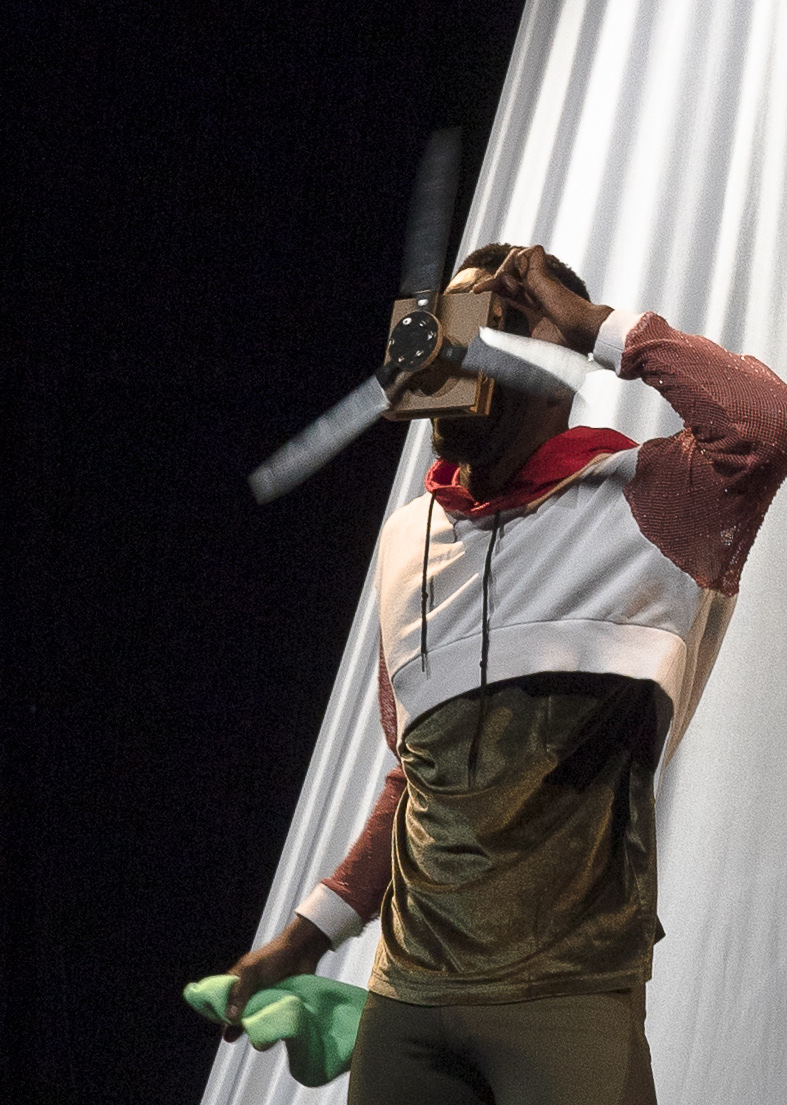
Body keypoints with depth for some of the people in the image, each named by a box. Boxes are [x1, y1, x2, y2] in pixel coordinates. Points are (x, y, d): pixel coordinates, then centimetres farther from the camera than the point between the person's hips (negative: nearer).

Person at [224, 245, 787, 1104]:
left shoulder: (634, 506, -6)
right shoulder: (406, 540, 14)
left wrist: (596, 325, -17)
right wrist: (315, 930, 19)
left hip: (567, 1000, -5)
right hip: (408, 993, 6)